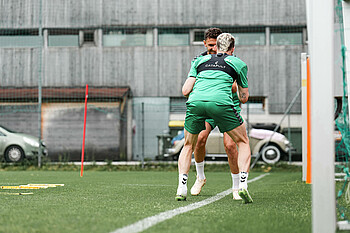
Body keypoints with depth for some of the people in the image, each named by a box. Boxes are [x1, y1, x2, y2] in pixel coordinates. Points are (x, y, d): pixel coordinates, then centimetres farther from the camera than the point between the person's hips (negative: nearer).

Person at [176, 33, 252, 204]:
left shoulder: (200, 60, 27)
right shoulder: (238, 63, 23)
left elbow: (185, 90, 18)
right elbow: (244, 98, 28)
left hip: (195, 101, 2)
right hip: (221, 102, -2)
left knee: (188, 146, 24)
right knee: (243, 142, 18)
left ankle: (182, 188, 10)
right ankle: (243, 184, 2)